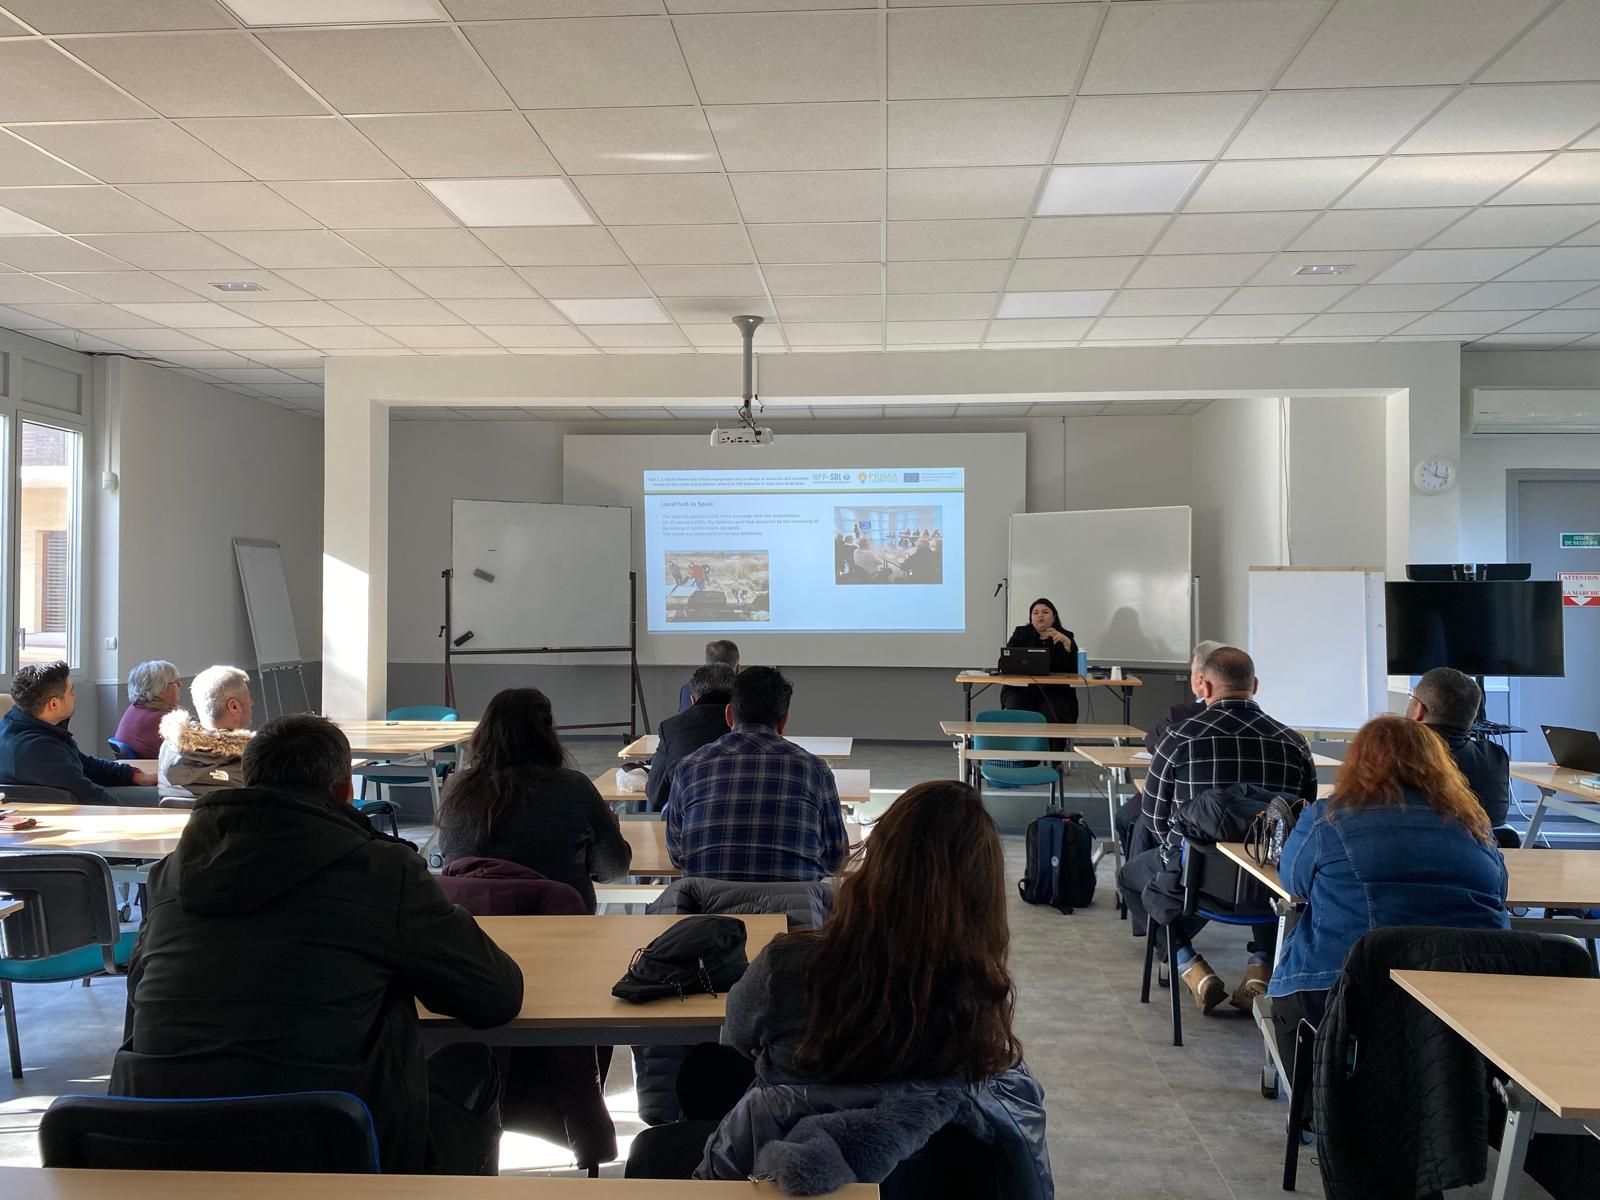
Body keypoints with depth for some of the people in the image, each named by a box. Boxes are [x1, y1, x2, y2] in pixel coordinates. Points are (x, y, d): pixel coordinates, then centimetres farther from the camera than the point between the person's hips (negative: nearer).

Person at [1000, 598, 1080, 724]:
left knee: (1052, 718, -29)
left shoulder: (1065, 637, 9)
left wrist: (1066, 643, -19)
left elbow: (1074, 669, -5)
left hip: (1054, 691, -1)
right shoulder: (1020, 634, 13)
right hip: (1021, 690, 1)